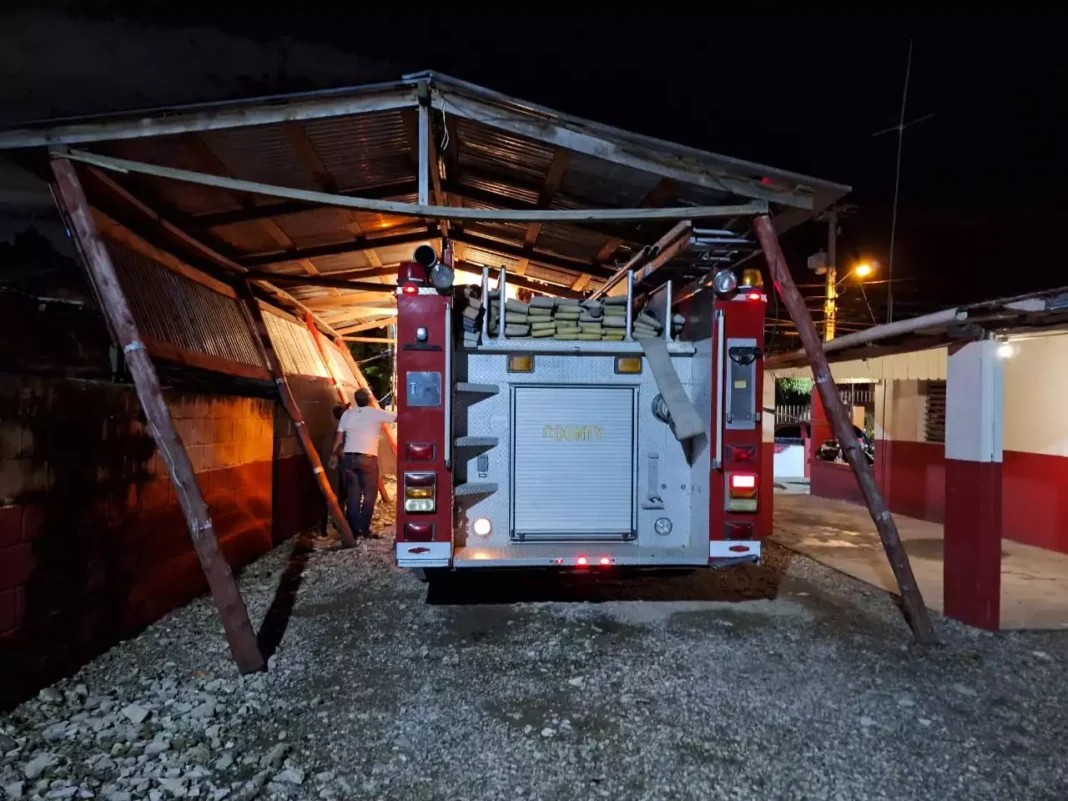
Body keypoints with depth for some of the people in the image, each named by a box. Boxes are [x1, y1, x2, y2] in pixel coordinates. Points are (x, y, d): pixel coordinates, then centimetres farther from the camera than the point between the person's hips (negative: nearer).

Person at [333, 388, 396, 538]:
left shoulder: (347, 414, 8)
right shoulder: (375, 413, -2)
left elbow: (339, 437, 9)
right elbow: (398, 418, 2)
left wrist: (334, 454, 20)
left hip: (348, 457, 4)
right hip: (368, 458, -4)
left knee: (353, 494, 10)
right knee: (369, 494, 7)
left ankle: (353, 529, 11)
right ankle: (364, 528, 5)